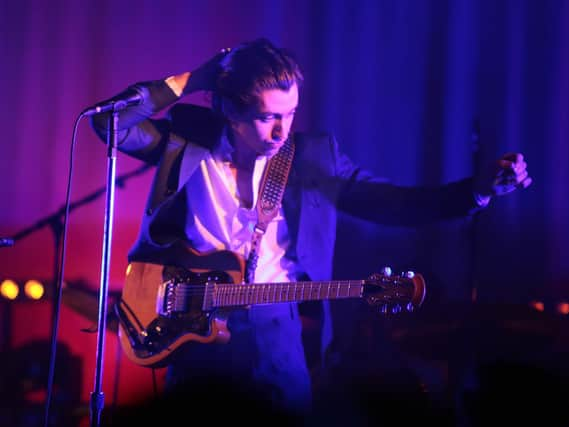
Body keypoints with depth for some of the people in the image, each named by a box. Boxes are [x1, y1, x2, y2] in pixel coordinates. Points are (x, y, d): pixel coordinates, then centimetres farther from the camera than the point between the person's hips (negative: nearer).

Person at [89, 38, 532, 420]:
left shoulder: (315, 156, 0)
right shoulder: (188, 138, -3)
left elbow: (392, 202, -3)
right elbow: (109, 122, -11)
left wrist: (480, 188, -17)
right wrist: (193, 80, -15)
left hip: (273, 324, 1)